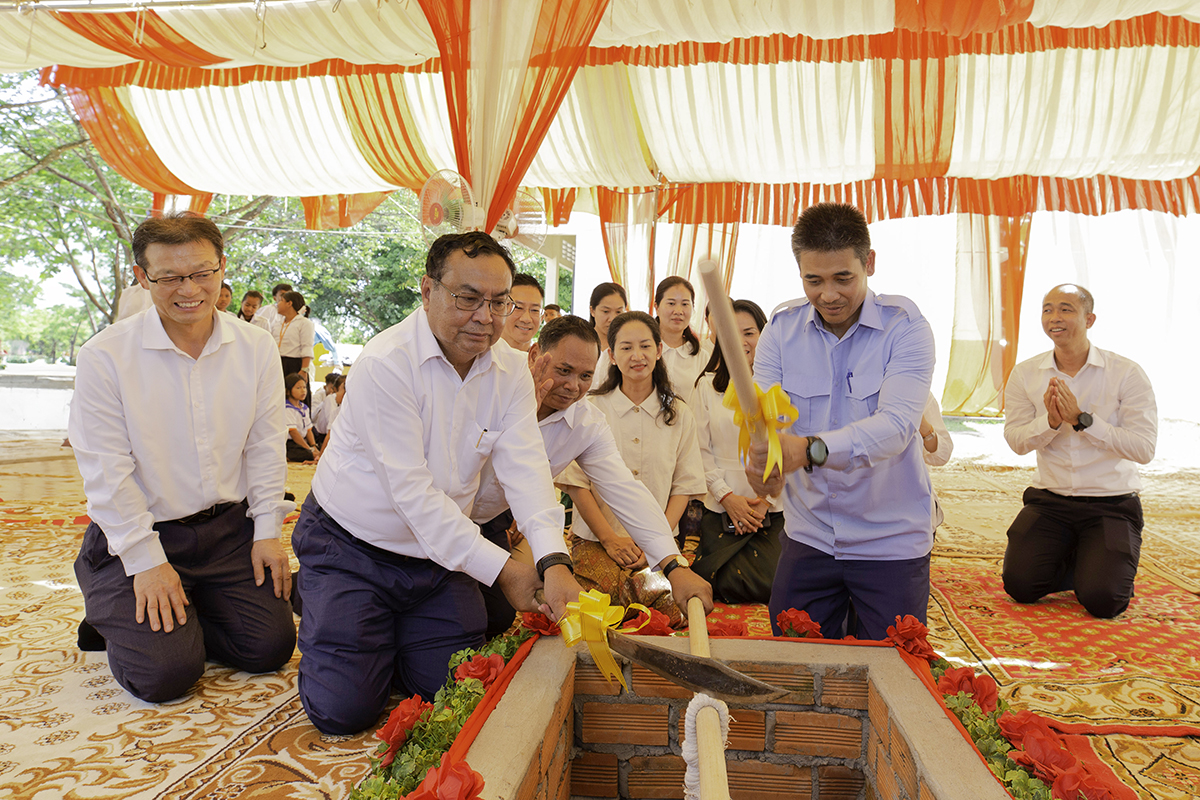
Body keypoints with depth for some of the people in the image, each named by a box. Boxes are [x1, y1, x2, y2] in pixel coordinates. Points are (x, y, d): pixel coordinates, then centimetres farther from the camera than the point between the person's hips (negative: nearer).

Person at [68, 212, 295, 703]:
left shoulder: (256, 348, -1)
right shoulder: (104, 356, -11)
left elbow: (265, 448, 4)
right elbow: (106, 472, -11)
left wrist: (267, 532, 0)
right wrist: (146, 562, -14)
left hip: (229, 529, 4)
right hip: (135, 535, -3)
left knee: (271, 646, -4)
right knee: (166, 673, -13)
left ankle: (179, 618, 20)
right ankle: (118, 619, 18)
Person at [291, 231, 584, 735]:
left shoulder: (511, 372, -5)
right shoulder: (384, 364, -23)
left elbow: (525, 468, -17)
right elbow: (411, 491, -27)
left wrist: (553, 560, -35)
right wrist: (501, 568, -30)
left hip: (440, 556, 5)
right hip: (351, 547, -5)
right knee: (344, 708, -8)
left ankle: (393, 639, 33)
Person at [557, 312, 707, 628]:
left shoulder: (679, 414, 8)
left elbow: (684, 486, 7)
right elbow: (576, 482, -3)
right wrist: (610, 539, -10)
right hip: (596, 541, -2)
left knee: (674, 615, -20)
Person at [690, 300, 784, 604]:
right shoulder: (707, 385, 5)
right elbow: (701, 451, 3)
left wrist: (767, 498, -10)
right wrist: (727, 497, -7)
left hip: (774, 512, -1)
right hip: (720, 511, 1)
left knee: (766, 585, -11)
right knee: (718, 584, -7)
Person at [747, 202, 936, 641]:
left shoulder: (905, 326, -12)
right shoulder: (782, 328, -2)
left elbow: (895, 425, -27)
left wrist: (810, 449, -44)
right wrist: (758, 458, -36)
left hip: (891, 541, -2)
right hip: (807, 535, 3)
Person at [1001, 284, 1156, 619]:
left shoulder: (1127, 374, -9)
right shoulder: (1024, 374, 1)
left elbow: (1145, 449, -16)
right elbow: (1016, 441, -2)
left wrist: (1082, 419, -25)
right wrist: (1050, 421, -22)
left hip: (1112, 504, -2)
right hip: (1049, 500, 3)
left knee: (1102, 600, -17)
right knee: (1019, 585, -12)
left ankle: (1109, 564, 20)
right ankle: (1070, 561, 21)